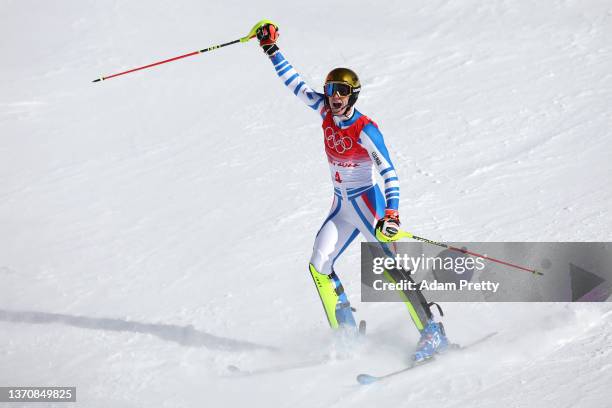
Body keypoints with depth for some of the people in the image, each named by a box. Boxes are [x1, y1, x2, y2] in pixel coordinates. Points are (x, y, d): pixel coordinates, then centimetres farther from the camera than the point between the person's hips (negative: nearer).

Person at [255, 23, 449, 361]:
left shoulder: (366, 130, -18)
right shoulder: (326, 112, 0)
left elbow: (389, 173, -22)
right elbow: (296, 85, 10)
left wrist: (392, 213, -33)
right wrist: (272, 51, 9)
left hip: (367, 202, -7)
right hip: (341, 207, 7)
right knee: (318, 265, -3)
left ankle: (432, 331, -20)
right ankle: (346, 336, 2)